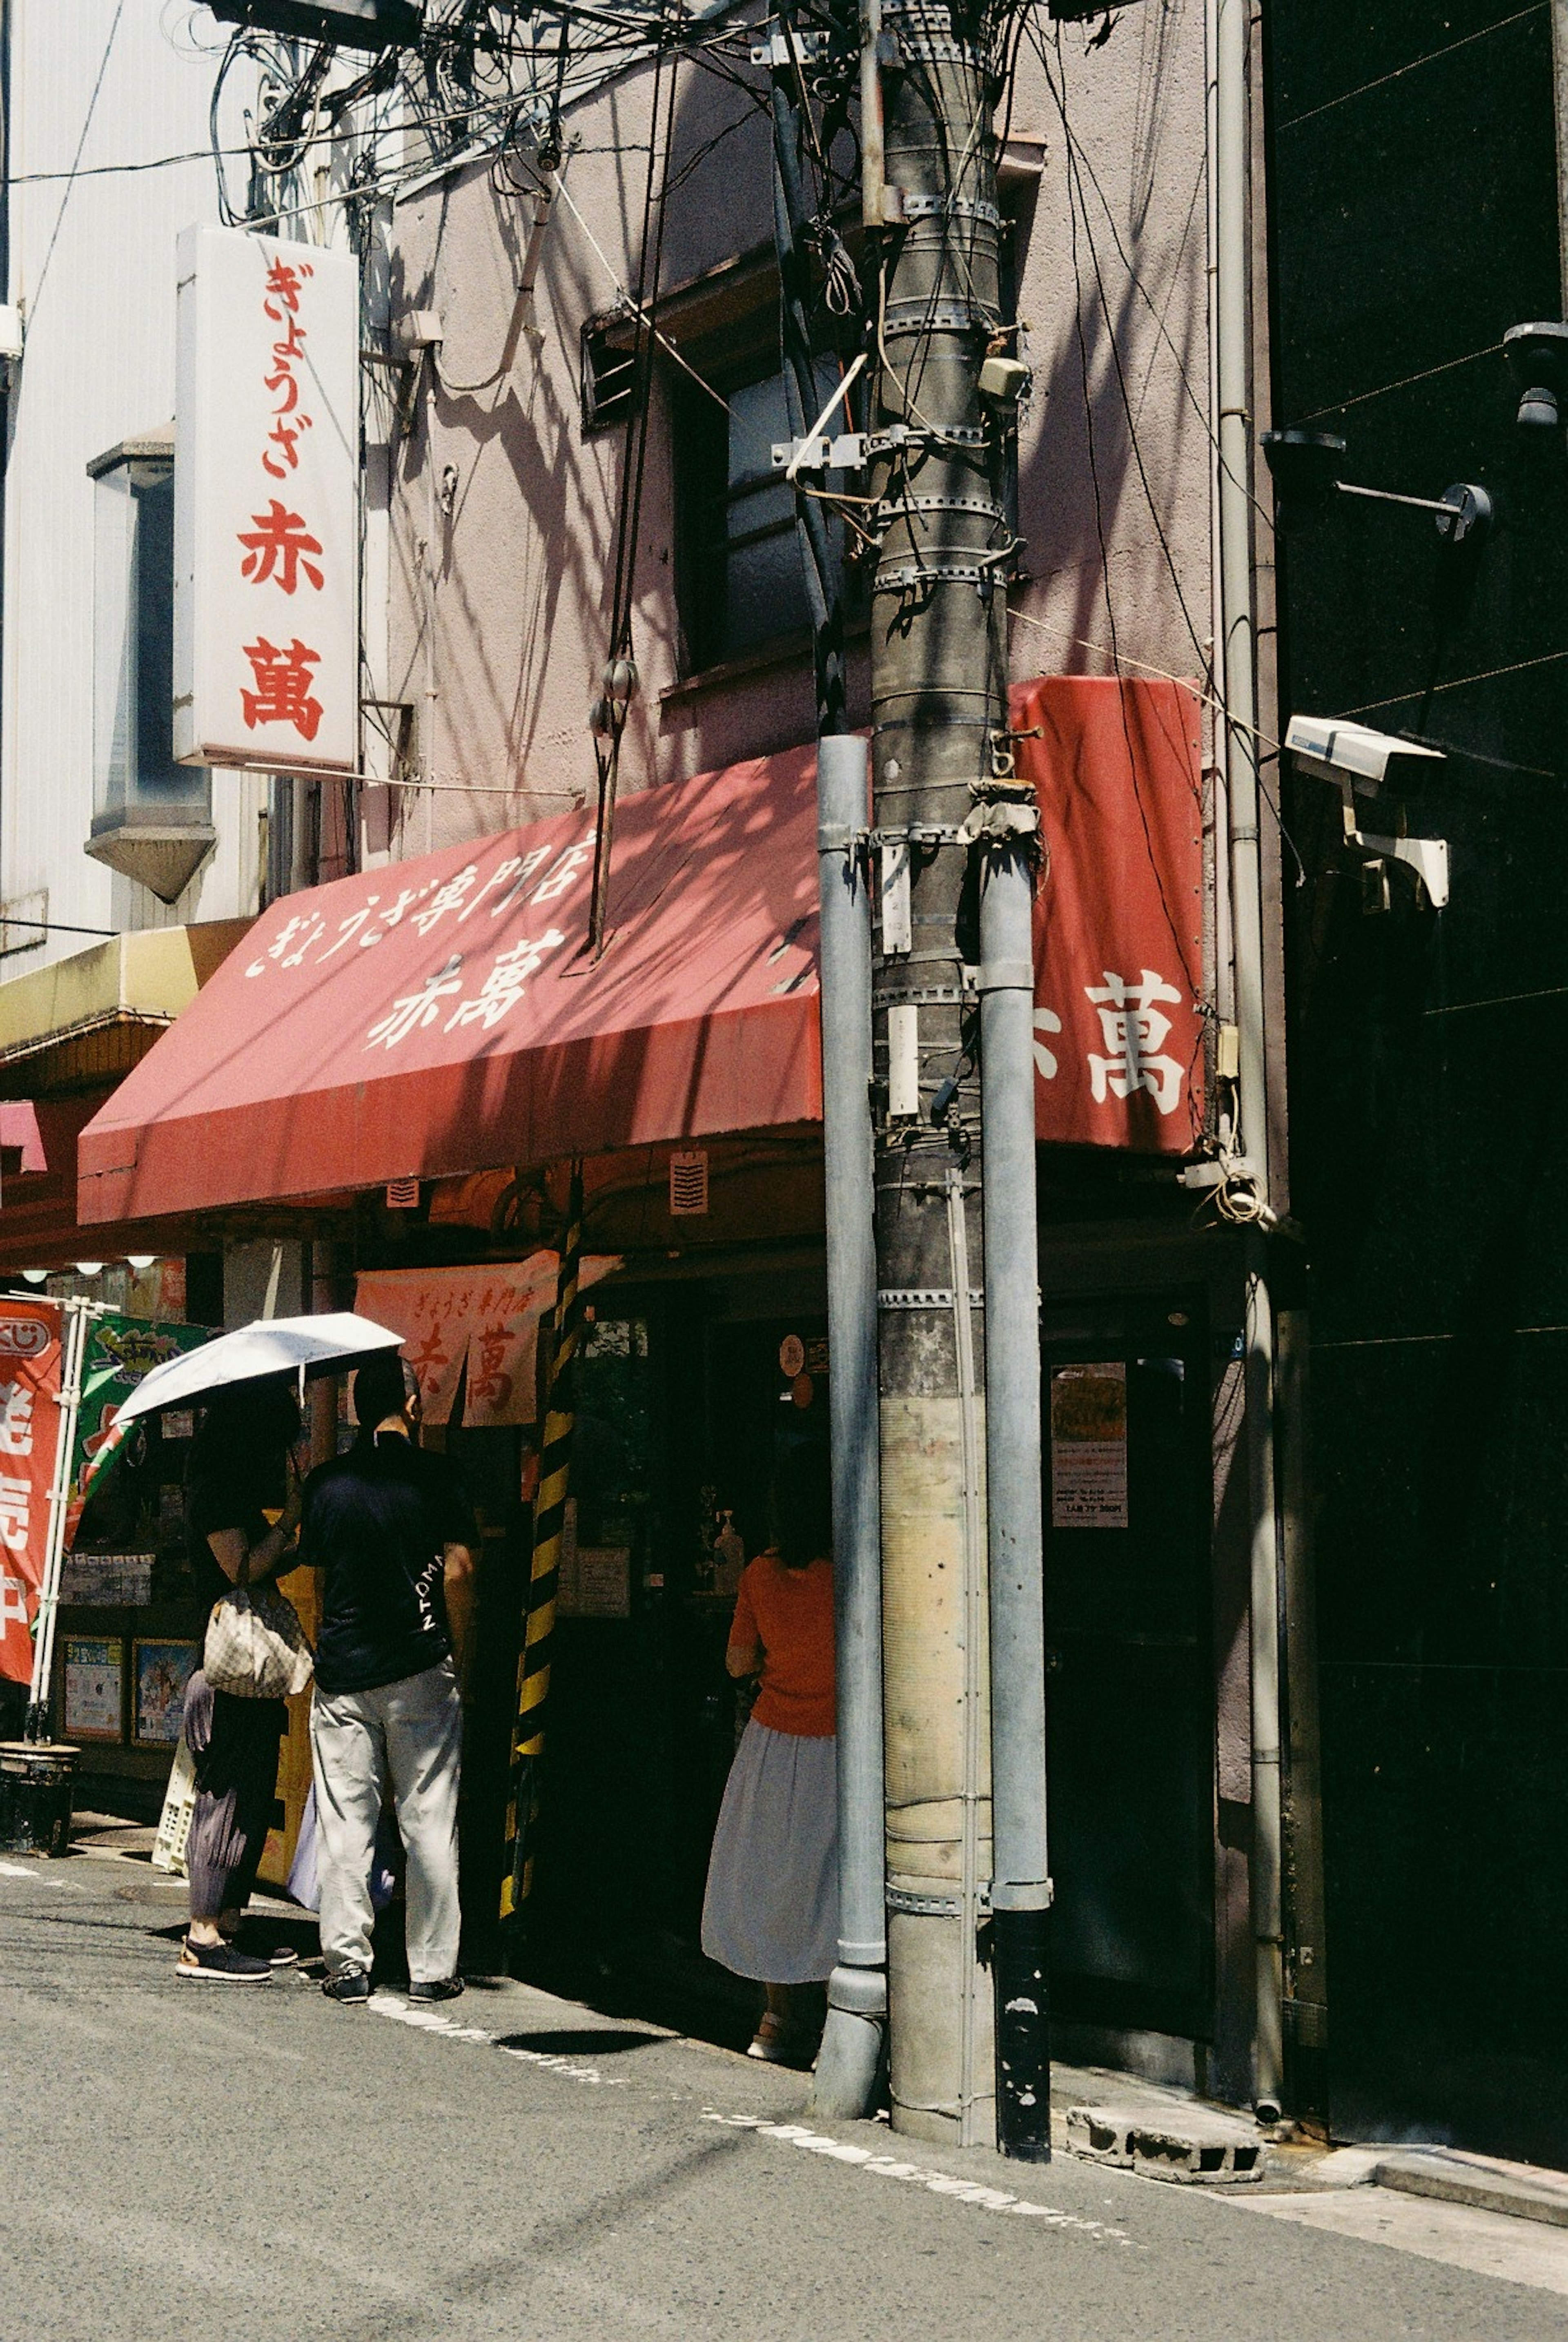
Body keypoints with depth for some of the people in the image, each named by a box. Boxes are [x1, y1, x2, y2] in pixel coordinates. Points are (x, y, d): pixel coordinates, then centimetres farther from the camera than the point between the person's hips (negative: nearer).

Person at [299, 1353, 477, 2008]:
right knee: (428, 1822, 3)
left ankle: (347, 1965, 5)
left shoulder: (326, 1482, 5)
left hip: (341, 1671, 2)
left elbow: (314, 1569, 12)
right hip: (420, 1671, -2)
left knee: (345, 1825, 5)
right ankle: (432, 1967, 6)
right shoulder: (434, 1475, -4)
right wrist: (459, 1653, 3)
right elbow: (458, 1569, -7)